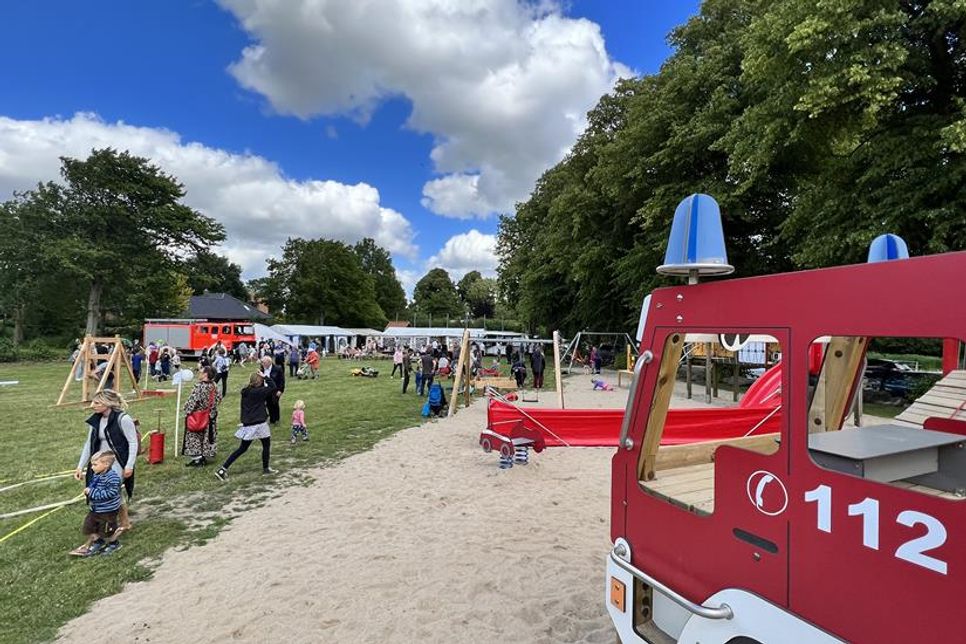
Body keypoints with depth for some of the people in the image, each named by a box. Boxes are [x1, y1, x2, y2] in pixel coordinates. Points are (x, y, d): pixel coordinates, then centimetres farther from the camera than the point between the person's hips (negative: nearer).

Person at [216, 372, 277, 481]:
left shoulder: (246, 391, 5)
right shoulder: (258, 392, -17)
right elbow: (273, 386, -16)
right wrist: (265, 376, -11)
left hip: (248, 424, 7)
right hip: (258, 424, -7)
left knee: (242, 448, 14)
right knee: (266, 444, 14)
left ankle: (222, 469, 8)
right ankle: (265, 469, 24)